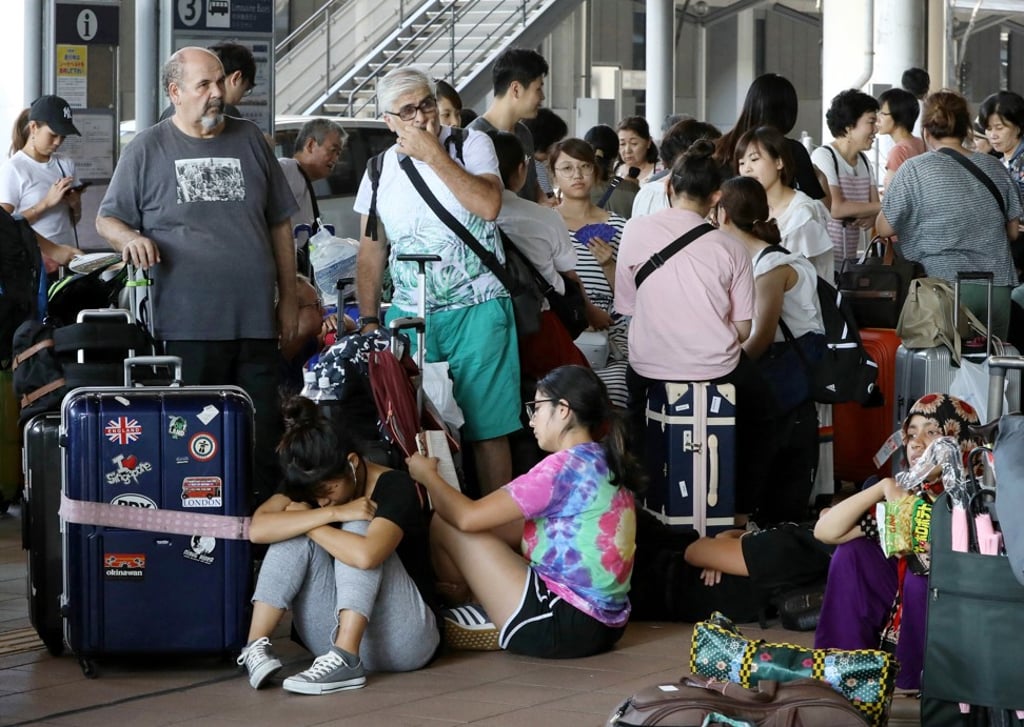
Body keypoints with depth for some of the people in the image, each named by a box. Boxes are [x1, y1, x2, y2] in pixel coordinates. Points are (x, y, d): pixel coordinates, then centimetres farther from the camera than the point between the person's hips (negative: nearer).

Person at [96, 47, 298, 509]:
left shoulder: (250, 141, 12)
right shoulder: (148, 149, 4)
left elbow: (279, 224, 17)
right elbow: (107, 219, 9)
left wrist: (288, 298, 14)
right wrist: (130, 237, -15)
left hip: (255, 319, 3)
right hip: (187, 324, -3)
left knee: (264, 436, 3)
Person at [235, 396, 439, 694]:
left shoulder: (395, 488, -16)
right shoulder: (306, 484, 1)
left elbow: (366, 556, -36)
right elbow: (258, 530, -18)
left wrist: (306, 520, -20)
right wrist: (333, 513, -26)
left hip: (401, 639, -5)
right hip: (336, 635, 5)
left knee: (357, 526, -25)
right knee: (296, 534, -15)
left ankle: (346, 659, -36)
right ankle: (256, 645, -24)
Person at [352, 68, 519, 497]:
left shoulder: (471, 145, 0)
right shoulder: (381, 170, 10)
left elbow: (488, 205, -18)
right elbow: (371, 253, 14)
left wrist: (434, 155, -16)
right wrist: (369, 320, 7)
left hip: (477, 312, -3)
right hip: (409, 316, 3)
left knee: (487, 430, -3)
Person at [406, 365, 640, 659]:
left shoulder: (564, 466, -16)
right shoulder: (606, 462, 12)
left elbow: (468, 517, -15)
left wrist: (427, 475, 3)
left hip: (563, 627, -9)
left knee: (443, 525, -1)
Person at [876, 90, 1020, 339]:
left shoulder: (913, 171, -5)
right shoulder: (994, 167, 7)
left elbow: (884, 229, 0)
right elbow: (1013, 232, 13)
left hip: (944, 285, -4)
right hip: (997, 287, 4)